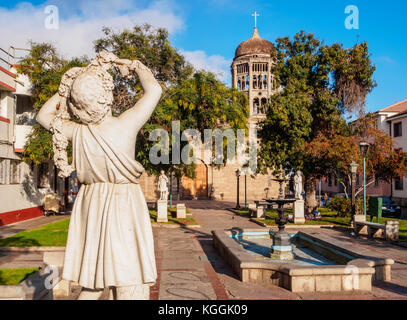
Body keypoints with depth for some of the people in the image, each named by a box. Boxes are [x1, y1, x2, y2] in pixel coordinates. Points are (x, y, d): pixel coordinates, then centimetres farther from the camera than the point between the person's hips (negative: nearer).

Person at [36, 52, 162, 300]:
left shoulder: (77, 132, -3)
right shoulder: (126, 124, -14)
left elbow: (43, 115, 18)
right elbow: (154, 89, -1)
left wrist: (68, 89, 12)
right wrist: (134, 65, 12)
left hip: (90, 208, 6)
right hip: (125, 207, -5)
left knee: (91, 288, 20)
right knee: (130, 288, 0)